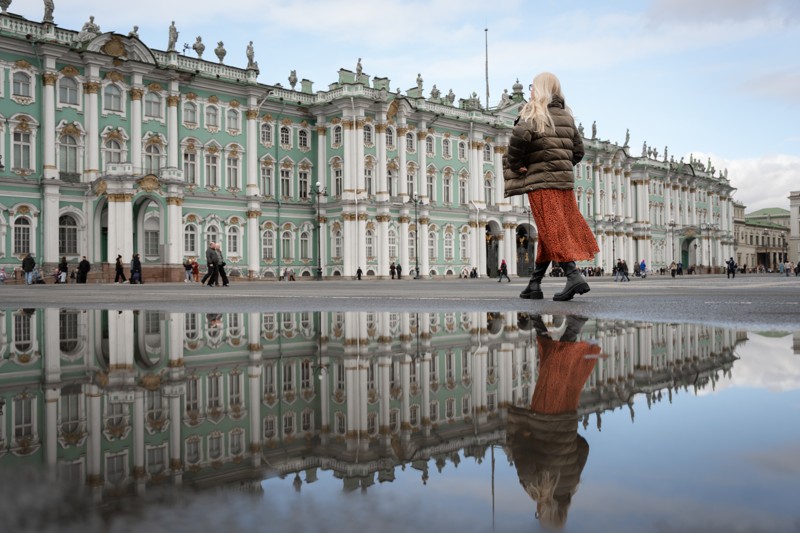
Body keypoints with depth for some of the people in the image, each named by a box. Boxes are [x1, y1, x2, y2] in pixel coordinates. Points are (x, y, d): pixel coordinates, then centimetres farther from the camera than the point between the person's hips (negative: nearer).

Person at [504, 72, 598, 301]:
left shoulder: (533, 113, -4)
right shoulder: (566, 116, 15)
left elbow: (520, 136, -22)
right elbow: (578, 150, 15)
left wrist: (514, 165, -9)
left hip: (541, 181, -6)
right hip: (565, 179, 6)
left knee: (553, 231, -7)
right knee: (550, 232, 10)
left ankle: (574, 275, -21)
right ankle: (534, 284, 17)